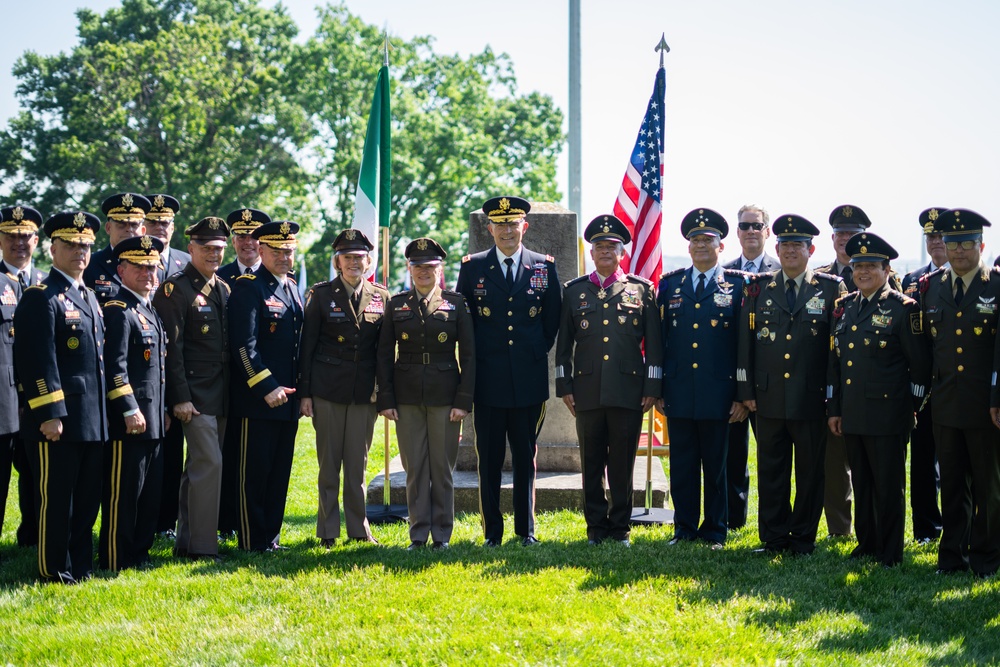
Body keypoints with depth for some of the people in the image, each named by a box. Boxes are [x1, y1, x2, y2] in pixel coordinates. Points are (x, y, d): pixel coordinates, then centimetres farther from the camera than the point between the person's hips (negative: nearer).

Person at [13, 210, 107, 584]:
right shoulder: (41, 298, -10)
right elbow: (38, 362, -17)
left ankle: (81, 566, 23)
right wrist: (49, 414, -22)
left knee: (87, 498, 13)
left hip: (92, 420, 8)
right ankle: (55, 571, 9)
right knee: (55, 499, 1)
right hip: (57, 419, -8)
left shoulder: (89, 297, 17)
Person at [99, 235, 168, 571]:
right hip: (127, 420, -9)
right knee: (122, 493, -3)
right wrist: (130, 410, -22)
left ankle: (139, 553, 23)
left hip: (152, 418, 9)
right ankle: (115, 562, 3)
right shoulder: (118, 310, -12)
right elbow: (114, 366, -19)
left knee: (150, 491, 14)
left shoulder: (149, 311, 17)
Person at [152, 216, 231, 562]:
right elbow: (171, 348, -13)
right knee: (209, 463, -12)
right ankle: (201, 546, -6)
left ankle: (187, 542, 19)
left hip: (221, 395, 8)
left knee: (198, 468, 12)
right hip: (194, 393, -8)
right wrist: (180, 398, -17)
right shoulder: (175, 288, -9)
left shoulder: (224, 290, 15)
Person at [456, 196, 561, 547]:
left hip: (529, 377, 1)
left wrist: (539, 350, 9)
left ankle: (526, 528, 14)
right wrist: (477, 356, 7)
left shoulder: (544, 266, 5)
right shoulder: (472, 267, 3)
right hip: (488, 378, 0)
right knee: (489, 458, 3)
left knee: (526, 458, 6)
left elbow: (553, 317, 13)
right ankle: (492, 530, 10)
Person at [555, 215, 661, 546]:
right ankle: (596, 528, 13)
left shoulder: (642, 290, 7)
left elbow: (654, 344, 6)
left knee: (623, 464, 3)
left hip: (628, 391, -1)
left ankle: (621, 528, 12)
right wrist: (564, 386, 5)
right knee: (592, 464, 5)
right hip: (588, 391, 1)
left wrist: (652, 388, 0)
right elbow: (564, 344, 12)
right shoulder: (575, 291, 10)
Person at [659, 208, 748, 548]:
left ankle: (715, 532, 14)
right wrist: (656, 388, 7)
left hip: (718, 392, -2)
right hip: (679, 392, 2)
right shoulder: (670, 283, 10)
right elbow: (659, 338, 11)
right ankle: (684, 529, 16)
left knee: (717, 466, 5)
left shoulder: (738, 285, 2)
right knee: (682, 466, 6)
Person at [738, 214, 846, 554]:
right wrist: (746, 390, 3)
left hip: (811, 399, -2)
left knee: (810, 472, 4)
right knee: (771, 471, 6)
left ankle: (803, 538, 13)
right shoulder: (759, 288, 9)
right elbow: (745, 341, 9)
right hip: (769, 398, 2)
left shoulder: (831, 288, 3)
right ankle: (773, 538, 15)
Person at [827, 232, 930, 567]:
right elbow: (835, 361, 15)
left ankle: (891, 552, 9)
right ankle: (866, 543, 25)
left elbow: (920, 364, -4)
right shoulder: (843, 307, 12)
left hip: (887, 414, -6)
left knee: (889, 486, 0)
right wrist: (833, 409, 12)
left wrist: (912, 406, -3)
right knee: (861, 484, 14)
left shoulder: (903, 308, -6)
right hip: (852, 414, 6)